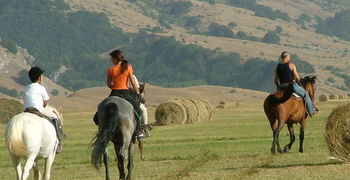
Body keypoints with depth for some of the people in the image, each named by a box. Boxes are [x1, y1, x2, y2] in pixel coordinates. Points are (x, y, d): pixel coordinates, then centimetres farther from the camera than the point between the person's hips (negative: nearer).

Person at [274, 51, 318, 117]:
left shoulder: (278, 66, 7)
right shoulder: (291, 65, -9)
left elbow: (275, 80, 10)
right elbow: (297, 77, -10)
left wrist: (279, 88, 23)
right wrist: (298, 80, 12)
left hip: (281, 87, 5)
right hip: (292, 85, -5)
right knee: (305, 94, 12)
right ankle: (311, 111, 16)